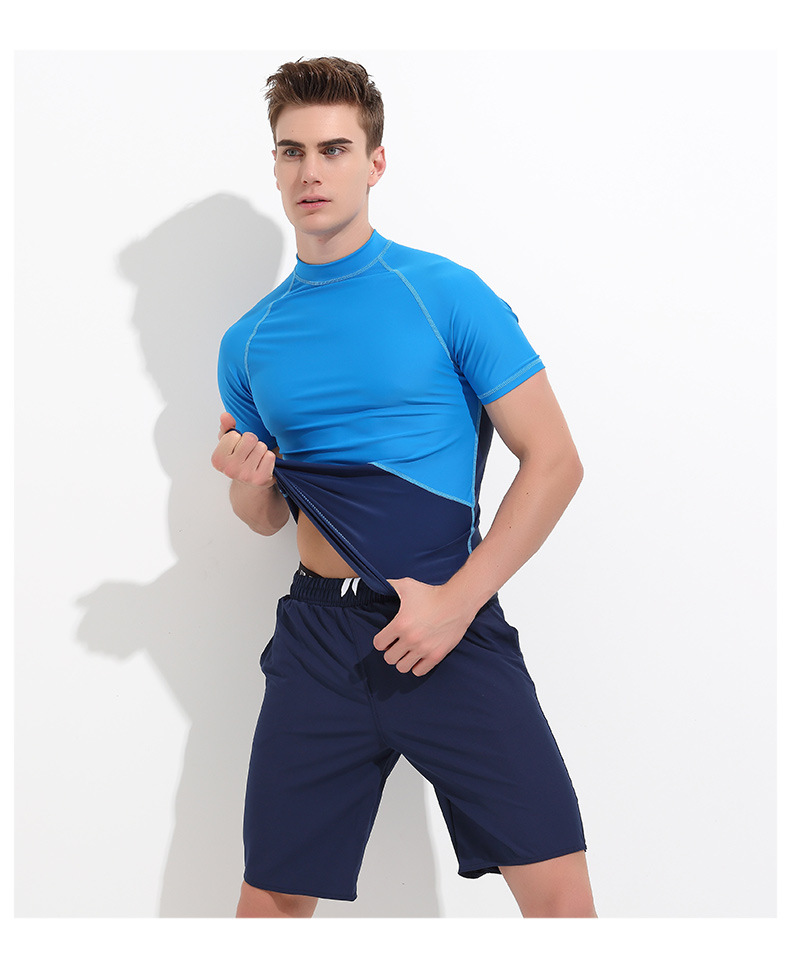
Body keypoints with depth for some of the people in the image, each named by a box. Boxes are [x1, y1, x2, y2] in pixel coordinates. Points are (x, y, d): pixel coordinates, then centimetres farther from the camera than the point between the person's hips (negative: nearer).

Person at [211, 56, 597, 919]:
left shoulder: (447, 295, -2)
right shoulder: (249, 341, 11)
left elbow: (554, 463, -5)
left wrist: (456, 600, -12)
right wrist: (247, 482, -3)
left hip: (453, 628, -3)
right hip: (319, 635, 3)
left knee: (560, 895, -9)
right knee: (271, 899, 6)